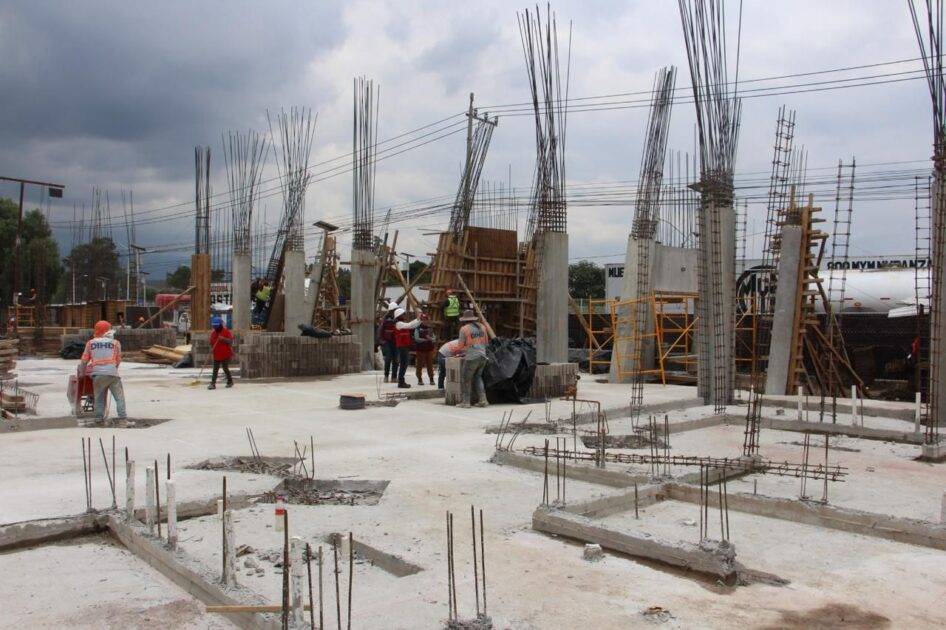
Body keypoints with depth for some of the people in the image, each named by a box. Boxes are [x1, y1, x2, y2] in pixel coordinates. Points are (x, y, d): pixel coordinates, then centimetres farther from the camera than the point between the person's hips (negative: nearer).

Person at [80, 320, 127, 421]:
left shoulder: (90, 343, 10)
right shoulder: (115, 343, 7)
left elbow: (84, 360, 10)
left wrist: (82, 373, 23)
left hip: (97, 374, 2)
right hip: (112, 373, -2)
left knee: (99, 397, 13)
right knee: (119, 396, 4)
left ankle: (99, 417, 11)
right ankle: (122, 416, -3)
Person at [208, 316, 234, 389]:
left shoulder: (226, 331, -7)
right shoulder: (213, 333, 9)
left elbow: (231, 341, -13)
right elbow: (211, 342, 16)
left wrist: (223, 339, -27)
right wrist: (211, 349, -2)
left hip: (225, 354, -5)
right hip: (216, 355, 5)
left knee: (225, 368, 3)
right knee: (215, 369, 1)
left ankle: (230, 381, 21)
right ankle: (213, 384, 0)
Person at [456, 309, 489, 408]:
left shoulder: (464, 329, -6)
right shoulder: (481, 327, 12)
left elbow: (461, 345, -4)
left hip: (471, 358, -6)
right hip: (482, 356, 6)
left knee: (466, 379, 8)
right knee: (477, 377, 20)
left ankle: (466, 402, 9)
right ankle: (482, 399, 10)